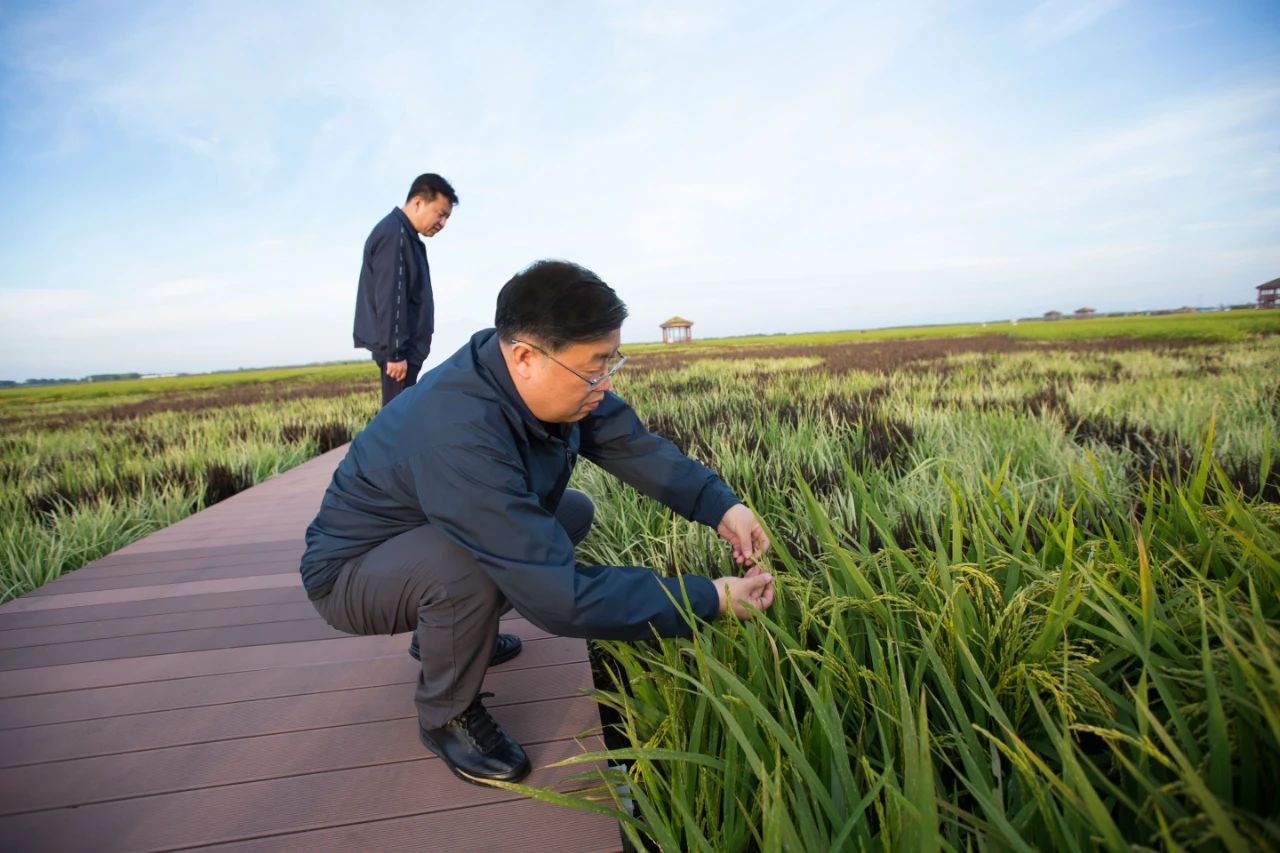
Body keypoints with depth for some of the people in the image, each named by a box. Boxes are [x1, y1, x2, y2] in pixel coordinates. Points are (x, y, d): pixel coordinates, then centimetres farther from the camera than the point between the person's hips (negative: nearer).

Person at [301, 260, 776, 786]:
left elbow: (632, 442, -10)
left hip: (431, 533, 8)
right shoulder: (459, 435, -41)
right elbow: (560, 596, -40)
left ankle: (442, 633, 18)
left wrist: (720, 506, -24)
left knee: (575, 512, 5)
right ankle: (446, 716, -4)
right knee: (469, 566, -36)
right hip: (349, 573, -8)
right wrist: (710, 600, -35)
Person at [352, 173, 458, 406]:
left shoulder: (404, 236, 19)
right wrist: (395, 352, -21)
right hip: (398, 350, -10)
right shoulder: (393, 234, -13)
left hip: (404, 347, 10)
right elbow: (389, 299, -19)